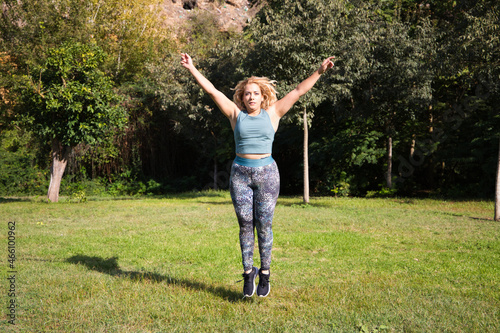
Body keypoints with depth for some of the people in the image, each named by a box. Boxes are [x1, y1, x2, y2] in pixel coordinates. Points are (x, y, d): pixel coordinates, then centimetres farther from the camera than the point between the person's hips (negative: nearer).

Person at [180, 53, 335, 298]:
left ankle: (265, 274, 14)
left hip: (267, 172, -1)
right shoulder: (236, 114, 8)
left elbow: (298, 91, 8)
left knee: (264, 225, 2)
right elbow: (212, 90, 6)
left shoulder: (272, 113, 8)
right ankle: (248, 273, 16)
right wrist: (191, 69, 4)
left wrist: (319, 71, 6)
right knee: (245, 225, 4)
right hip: (240, 173, 1)